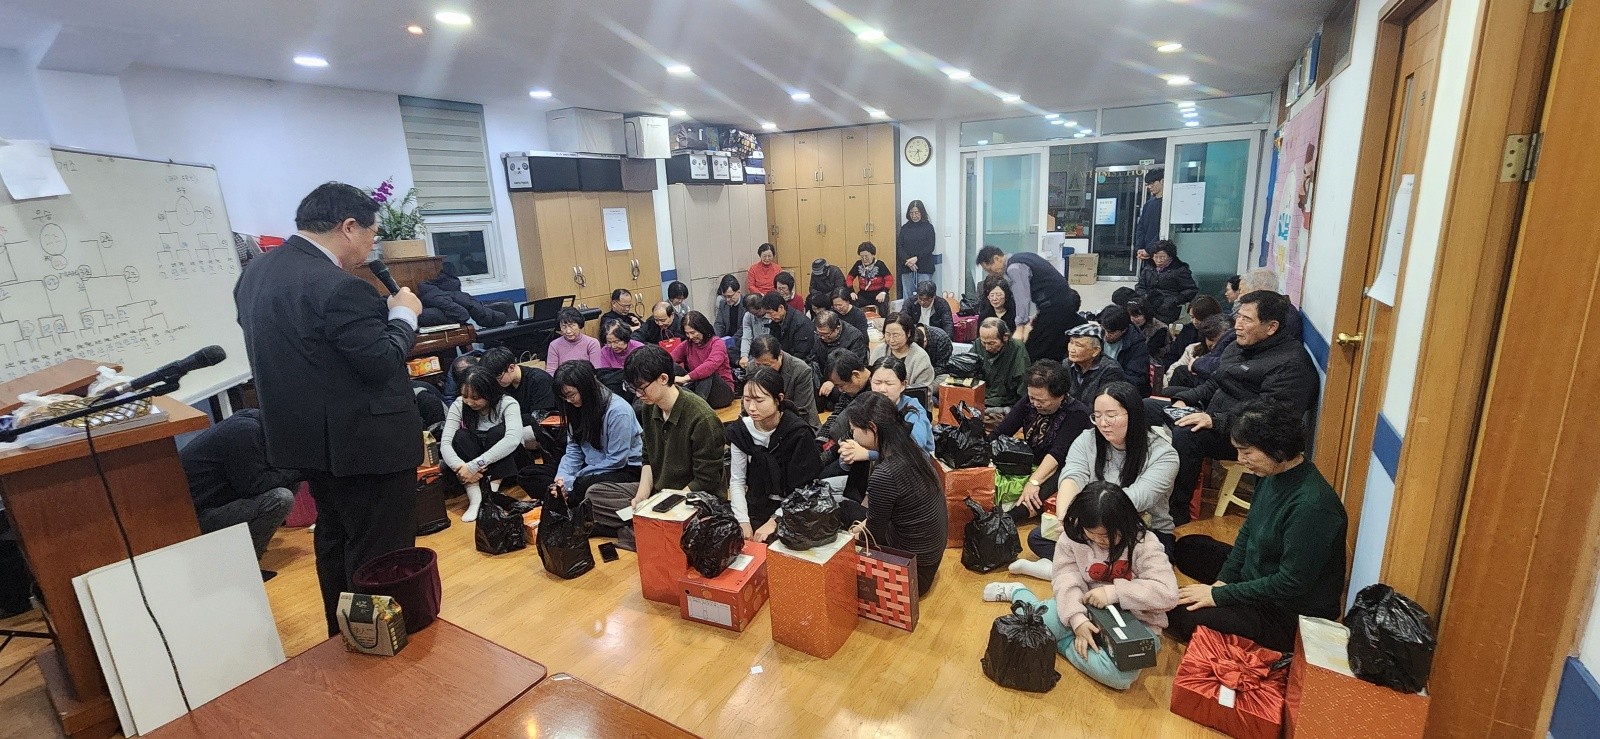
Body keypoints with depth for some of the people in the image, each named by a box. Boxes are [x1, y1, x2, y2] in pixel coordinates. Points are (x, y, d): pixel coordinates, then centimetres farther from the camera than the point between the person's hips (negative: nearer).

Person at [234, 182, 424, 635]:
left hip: (309, 437, 10)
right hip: (365, 443, -10)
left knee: (335, 539, 23)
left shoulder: (257, 272, 6)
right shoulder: (338, 287, -25)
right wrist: (404, 314, -7)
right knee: (381, 556, 4)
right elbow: (385, 363, -23)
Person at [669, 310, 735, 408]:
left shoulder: (717, 343, -10)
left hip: (723, 391, -4)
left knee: (707, 372, -33)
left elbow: (711, 365, -30)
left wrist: (686, 378, -40)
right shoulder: (686, 345, 7)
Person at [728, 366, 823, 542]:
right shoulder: (740, 430, -4)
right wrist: (743, 522, -12)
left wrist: (774, 521, -19)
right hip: (757, 505, 5)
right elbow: (737, 481, -1)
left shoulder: (799, 433, -17)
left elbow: (803, 491, -14)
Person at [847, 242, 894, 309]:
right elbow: (849, 278, 7)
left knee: (883, 308, -32)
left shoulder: (879, 265, -8)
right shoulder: (858, 265, 1)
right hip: (863, 294, 3)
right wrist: (852, 291, -7)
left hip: (878, 294, -3)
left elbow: (889, 279, -12)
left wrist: (884, 292, -24)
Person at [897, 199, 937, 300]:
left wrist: (916, 258, -15)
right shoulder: (905, 228, 11)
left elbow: (930, 247, -4)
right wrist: (907, 260, -12)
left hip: (924, 267, -3)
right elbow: (899, 246, 4)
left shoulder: (928, 227, 3)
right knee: (907, 297, 3)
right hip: (907, 268, 3)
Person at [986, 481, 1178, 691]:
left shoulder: (1144, 544, -17)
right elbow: (1066, 578, -12)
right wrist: (1077, 618, -27)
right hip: (1086, 608, 2)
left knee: (1121, 676, -32)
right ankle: (1018, 593, 18)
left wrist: (1115, 592, -29)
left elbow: (1168, 593, -23)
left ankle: (1062, 642, -5)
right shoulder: (1074, 535, -8)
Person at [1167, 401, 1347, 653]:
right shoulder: (1273, 474, -6)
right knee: (1187, 548, 17)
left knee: (1182, 615, -22)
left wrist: (1220, 595, -20)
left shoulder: (1311, 505, -32)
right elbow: (1249, 530, 8)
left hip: (1292, 614, -9)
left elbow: (1291, 583, -27)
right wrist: (1223, 581, 1)